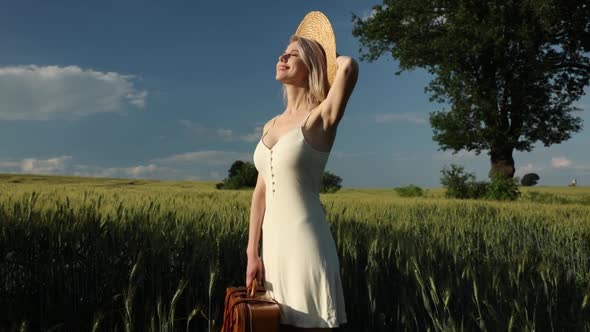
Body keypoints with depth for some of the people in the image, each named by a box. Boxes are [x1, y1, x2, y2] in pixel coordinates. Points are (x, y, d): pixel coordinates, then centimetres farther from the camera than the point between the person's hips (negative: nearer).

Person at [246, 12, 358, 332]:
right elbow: (261, 192, 13)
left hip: (307, 246, -7)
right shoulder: (271, 125, 13)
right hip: (274, 246, 7)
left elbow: (348, 65, -25)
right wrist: (252, 254, 9)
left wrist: (326, 60, -1)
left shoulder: (321, 119, -7)